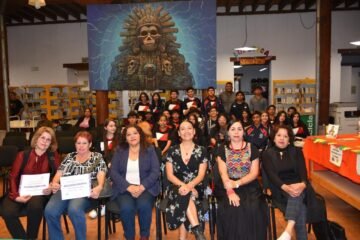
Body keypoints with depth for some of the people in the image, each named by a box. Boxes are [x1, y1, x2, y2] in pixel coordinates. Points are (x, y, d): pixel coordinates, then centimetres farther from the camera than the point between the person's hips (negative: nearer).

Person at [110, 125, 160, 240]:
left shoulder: (150, 150, 6)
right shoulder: (119, 151, 8)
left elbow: (155, 171, -3)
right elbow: (113, 172, -1)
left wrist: (142, 187, -18)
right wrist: (129, 187, -16)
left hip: (145, 187, 0)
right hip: (124, 188, 1)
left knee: (144, 205, -31)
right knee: (126, 208, -30)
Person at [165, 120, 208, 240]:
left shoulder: (201, 151, 4)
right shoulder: (172, 151, 6)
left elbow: (201, 175, -3)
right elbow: (170, 175, 0)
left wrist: (189, 186, -24)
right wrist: (183, 185, -20)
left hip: (195, 188, 0)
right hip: (177, 188, 0)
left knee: (185, 196, -34)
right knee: (185, 195, -35)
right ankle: (198, 230, -33)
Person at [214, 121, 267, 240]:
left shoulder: (252, 148, 7)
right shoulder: (222, 149, 6)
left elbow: (254, 173, -1)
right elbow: (223, 173, -5)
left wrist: (237, 183, -18)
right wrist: (230, 191, -22)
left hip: (249, 186, 0)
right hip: (229, 187, 0)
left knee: (253, 208, -26)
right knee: (230, 208, -27)